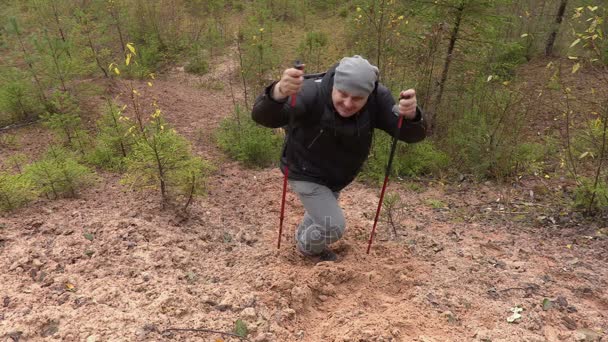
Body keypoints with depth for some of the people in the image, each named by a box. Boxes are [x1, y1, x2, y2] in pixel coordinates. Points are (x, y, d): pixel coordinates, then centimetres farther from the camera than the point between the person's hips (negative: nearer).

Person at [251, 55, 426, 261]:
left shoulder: (377, 98, -23)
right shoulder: (312, 92, -35)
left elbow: (411, 135, -27)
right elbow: (262, 117, -45)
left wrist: (410, 115, -51)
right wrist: (279, 93, -69)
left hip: (336, 175, 6)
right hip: (306, 173, -5)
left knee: (322, 213, 29)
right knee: (333, 227, -6)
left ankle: (302, 237, 63)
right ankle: (307, 247, 29)